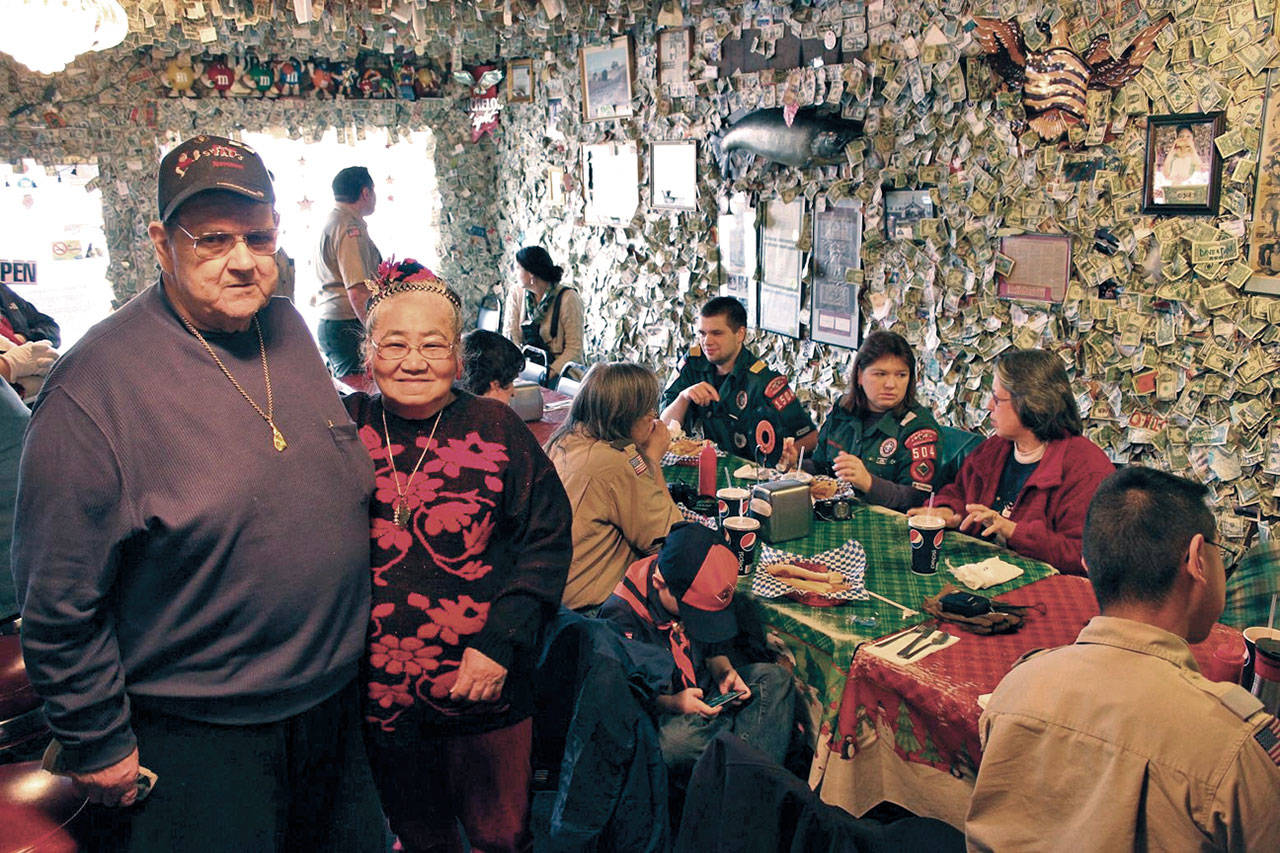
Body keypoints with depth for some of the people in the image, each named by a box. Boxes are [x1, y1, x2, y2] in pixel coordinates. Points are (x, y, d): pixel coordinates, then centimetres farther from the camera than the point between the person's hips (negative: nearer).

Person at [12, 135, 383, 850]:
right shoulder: (96, 384, -20)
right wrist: (97, 745, -8)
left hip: (337, 702, 7)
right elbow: (59, 598, -15)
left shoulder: (289, 330, 0)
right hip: (193, 735, -6)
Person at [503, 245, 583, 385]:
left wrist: (551, 372, -25)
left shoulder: (568, 298, -9)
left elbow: (574, 348, -12)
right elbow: (511, 336, 1)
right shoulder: (517, 295, 7)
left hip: (560, 372, -4)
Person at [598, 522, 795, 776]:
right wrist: (670, 703, -27)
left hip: (705, 694, 7)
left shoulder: (696, 596, -4)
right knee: (674, 740, -40)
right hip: (655, 714, -7)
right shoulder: (619, 619, -24)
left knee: (775, 677, -7)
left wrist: (724, 671, -6)